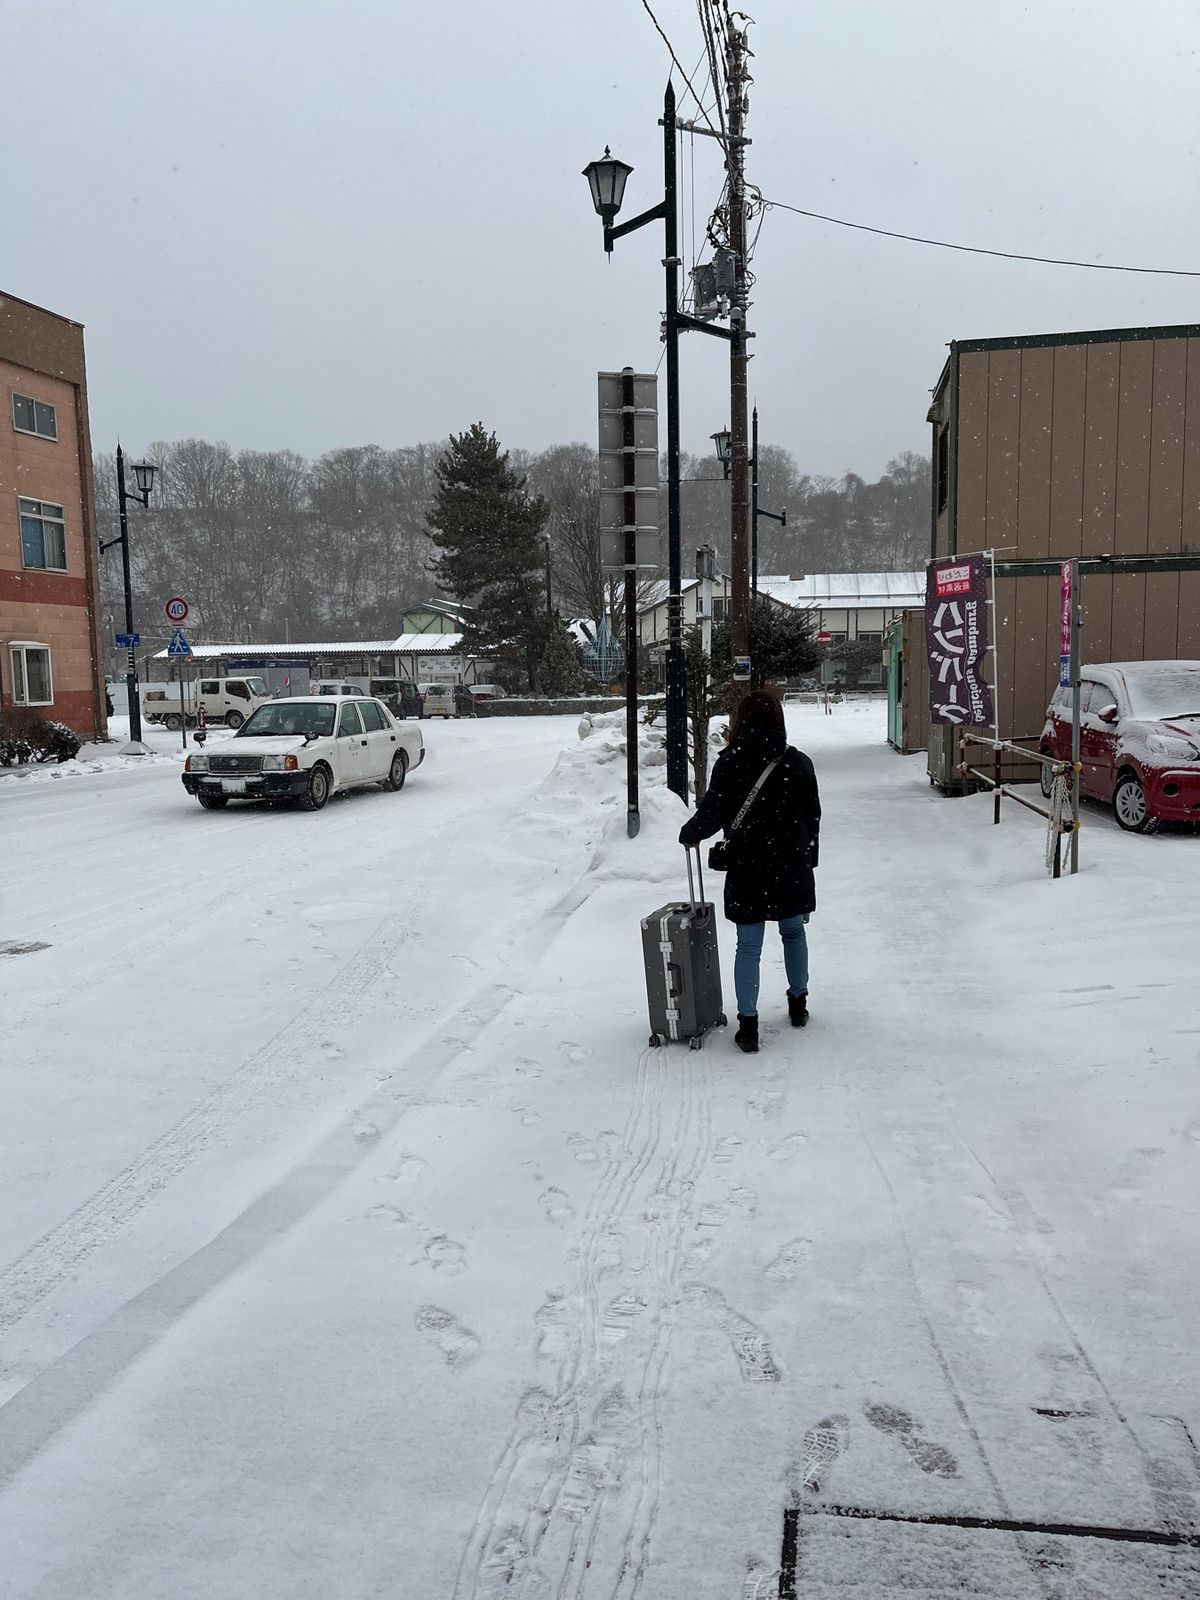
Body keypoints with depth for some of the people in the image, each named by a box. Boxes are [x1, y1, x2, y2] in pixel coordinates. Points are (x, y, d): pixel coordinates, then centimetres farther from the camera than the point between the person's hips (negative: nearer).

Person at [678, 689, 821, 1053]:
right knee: (793, 932, 23)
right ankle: (798, 1004, 36)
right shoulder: (798, 762, -2)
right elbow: (812, 818, 4)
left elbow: (711, 815, -9)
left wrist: (688, 834, 11)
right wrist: (808, 860, 16)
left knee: (748, 946, 4)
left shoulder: (730, 762, -10)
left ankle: (748, 1025, 2)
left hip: (747, 869, -2)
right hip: (792, 867, 2)